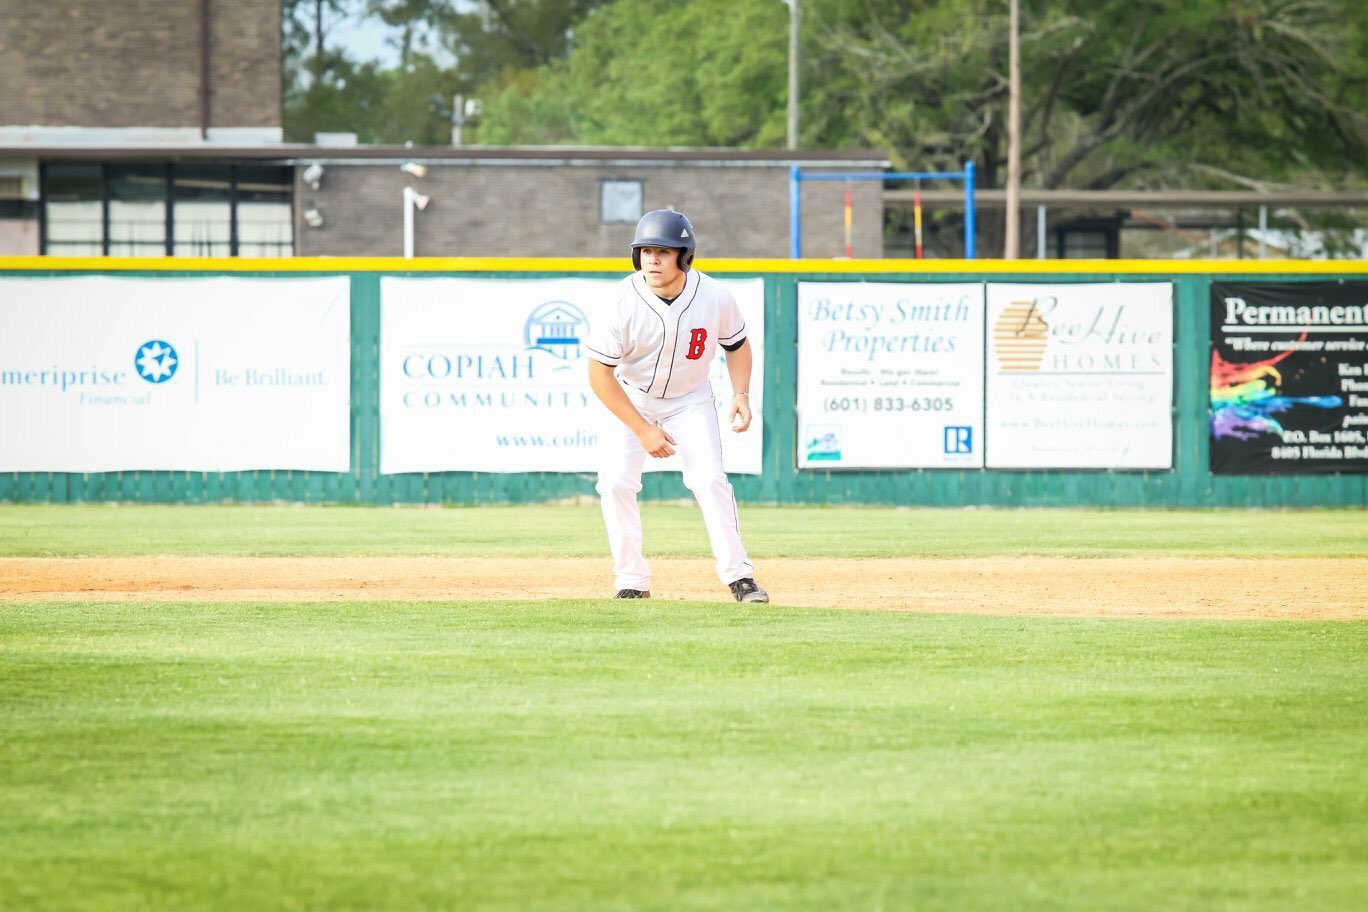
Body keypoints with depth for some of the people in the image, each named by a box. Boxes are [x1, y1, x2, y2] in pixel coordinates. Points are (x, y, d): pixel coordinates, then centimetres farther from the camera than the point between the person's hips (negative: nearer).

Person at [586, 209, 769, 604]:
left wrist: (741, 395, -15)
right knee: (616, 483, -13)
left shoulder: (715, 297, -21)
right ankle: (632, 582, 0)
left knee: (710, 479, -15)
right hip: (630, 399, 0)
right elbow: (599, 374, -21)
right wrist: (643, 430, -23)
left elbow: (737, 344, 1)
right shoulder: (622, 302, -27)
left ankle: (739, 575, -4)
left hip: (690, 398, 1)